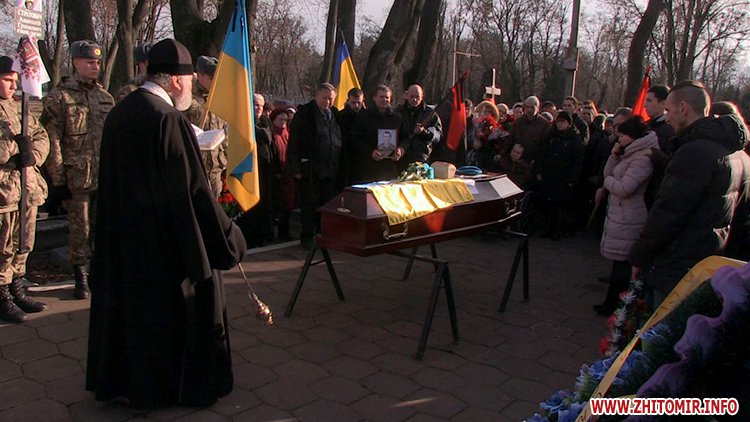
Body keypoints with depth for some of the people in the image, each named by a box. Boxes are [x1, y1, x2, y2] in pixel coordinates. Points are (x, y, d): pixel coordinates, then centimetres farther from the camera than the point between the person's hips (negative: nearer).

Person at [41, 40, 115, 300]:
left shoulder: (105, 97, 13)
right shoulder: (59, 98, -3)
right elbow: (52, 142, -7)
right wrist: (58, 179, -11)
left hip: (106, 176, 4)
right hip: (77, 177, -4)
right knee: (80, 230, 3)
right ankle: (81, 276, 16)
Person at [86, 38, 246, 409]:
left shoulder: (119, 112, 5)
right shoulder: (169, 119, -21)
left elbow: (115, 180, 12)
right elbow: (193, 190, -21)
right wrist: (226, 238, -13)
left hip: (121, 236, 8)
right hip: (163, 240, -8)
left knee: (128, 301, 19)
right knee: (166, 306, 8)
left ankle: (116, 378, 35)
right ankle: (160, 386, 22)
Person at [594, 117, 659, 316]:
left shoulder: (642, 159, -18)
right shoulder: (629, 154, 15)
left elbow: (624, 189, -24)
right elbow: (608, 173, 15)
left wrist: (608, 181, -5)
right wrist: (614, 155, 0)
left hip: (627, 220, -10)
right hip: (619, 215, 10)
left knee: (621, 263, -1)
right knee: (620, 262, 15)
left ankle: (614, 305, 7)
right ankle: (612, 302, 24)